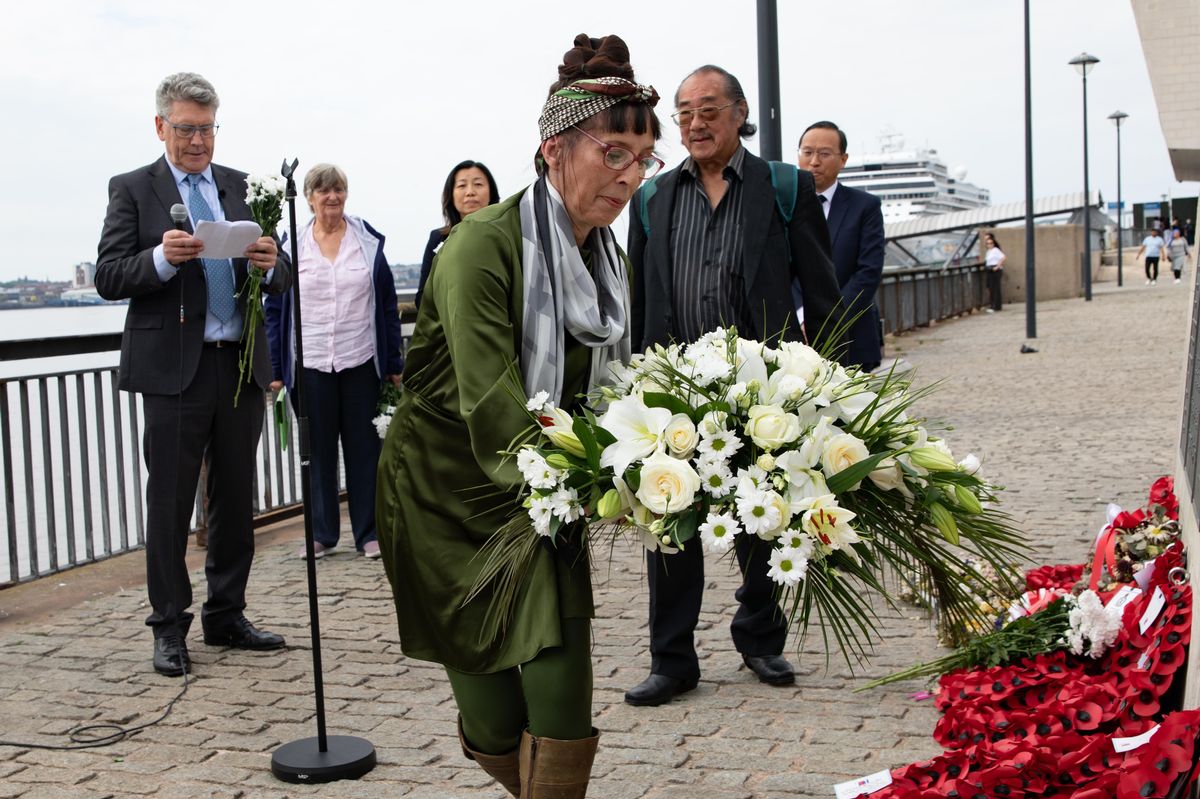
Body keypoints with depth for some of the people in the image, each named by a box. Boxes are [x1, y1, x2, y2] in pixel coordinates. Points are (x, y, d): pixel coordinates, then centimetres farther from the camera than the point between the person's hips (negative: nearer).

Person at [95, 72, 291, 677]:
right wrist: (162, 258, -23)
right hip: (173, 369, -4)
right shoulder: (133, 189, 3)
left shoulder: (240, 187, 13)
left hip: (240, 364, 4)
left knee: (235, 499, 10)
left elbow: (280, 282, 8)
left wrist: (269, 263, -15)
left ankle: (226, 617, 23)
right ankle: (169, 628, 13)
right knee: (170, 503, 2)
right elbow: (108, 278, -5)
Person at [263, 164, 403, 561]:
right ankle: (321, 533, 19)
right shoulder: (290, 246, 3)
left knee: (364, 447, 6)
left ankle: (369, 532, 15)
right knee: (318, 450, 8)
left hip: (361, 361, 0)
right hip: (311, 364, 0)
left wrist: (394, 363, 2)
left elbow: (388, 304, 6)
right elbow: (275, 309, 5)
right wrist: (276, 368, -1)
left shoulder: (368, 241, 4)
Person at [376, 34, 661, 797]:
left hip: (544, 499, 5)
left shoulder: (609, 260, 2)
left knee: (564, 719, -3)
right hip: (447, 498, -5)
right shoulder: (485, 243, -21)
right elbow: (490, 402, -30)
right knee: (495, 727, 4)